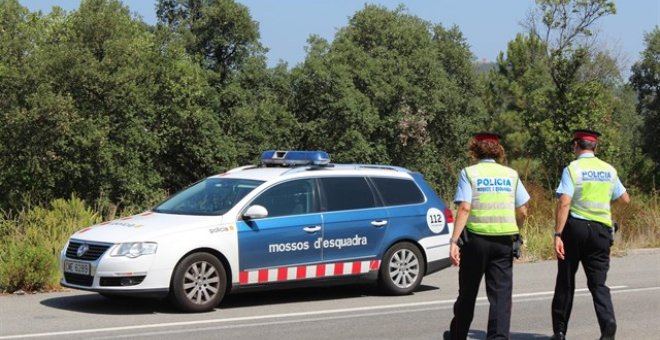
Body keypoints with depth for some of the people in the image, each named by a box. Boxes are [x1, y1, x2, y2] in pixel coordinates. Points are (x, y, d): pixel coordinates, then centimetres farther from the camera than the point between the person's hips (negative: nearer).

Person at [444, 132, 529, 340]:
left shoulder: (469, 173, -1)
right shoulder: (511, 174, 8)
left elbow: (464, 208, -13)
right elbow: (523, 211, 6)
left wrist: (454, 241, -16)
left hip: (476, 238, -2)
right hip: (504, 240, 2)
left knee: (468, 292, 13)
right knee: (501, 294, 1)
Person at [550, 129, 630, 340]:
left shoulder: (572, 169, -6)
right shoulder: (609, 170, 8)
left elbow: (564, 204, -16)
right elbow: (625, 199, 18)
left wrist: (558, 235, -16)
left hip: (575, 227, -3)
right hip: (601, 229, 3)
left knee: (566, 281, 10)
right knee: (598, 283, 4)